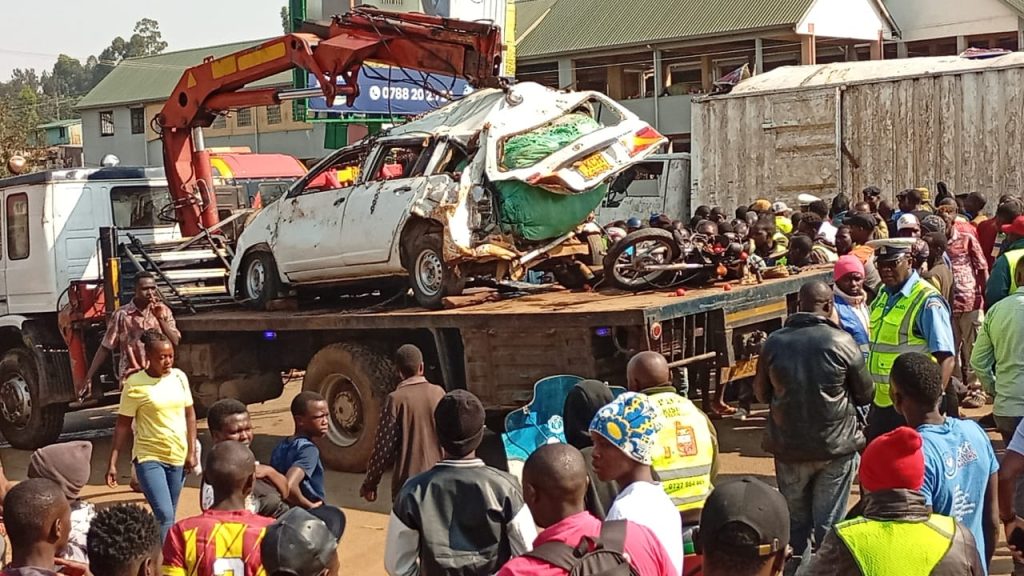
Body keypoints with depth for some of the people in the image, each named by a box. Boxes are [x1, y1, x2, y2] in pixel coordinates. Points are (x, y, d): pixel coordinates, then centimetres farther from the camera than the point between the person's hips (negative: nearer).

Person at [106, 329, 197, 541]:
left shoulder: (179, 377, 4)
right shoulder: (135, 384, -9)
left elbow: (189, 414, 11)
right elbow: (123, 425, -4)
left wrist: (191, 451, 4)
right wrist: (112, 463, -6)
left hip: (178, 457, 5)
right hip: (149, 458, -5)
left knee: (169, 516, 10)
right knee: (164, 515, -16)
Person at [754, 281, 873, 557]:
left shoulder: (774, 343, -5)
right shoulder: (842, 342, -12)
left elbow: (762, 394, 8)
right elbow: (866, 394, -2)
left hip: (788, 447, 2)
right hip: (836, 447, -2)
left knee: (795, 522, 15)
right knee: (829, 523, 7)